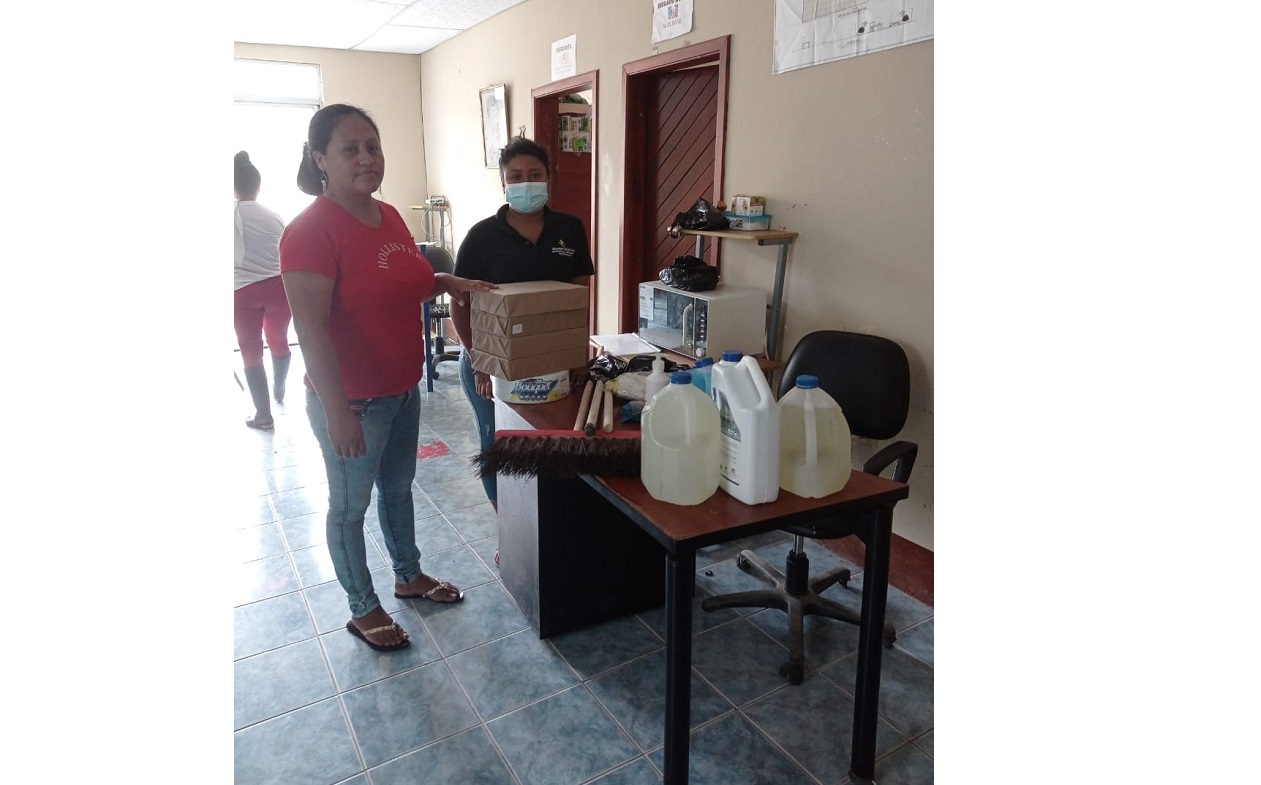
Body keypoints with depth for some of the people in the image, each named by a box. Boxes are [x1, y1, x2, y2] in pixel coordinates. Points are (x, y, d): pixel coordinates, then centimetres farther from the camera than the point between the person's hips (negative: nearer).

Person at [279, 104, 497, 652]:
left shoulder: (389, 216, 4)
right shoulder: (311, 231, -21)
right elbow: (311, 330, -24)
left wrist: (447, 283, 0)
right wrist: (337, 412, -24)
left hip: (403, 389, 8)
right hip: (350, 401, -8)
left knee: (398, 487, 23)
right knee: (350, 505, 11)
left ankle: (409, 576, 44)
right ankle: (363, 609, 30)